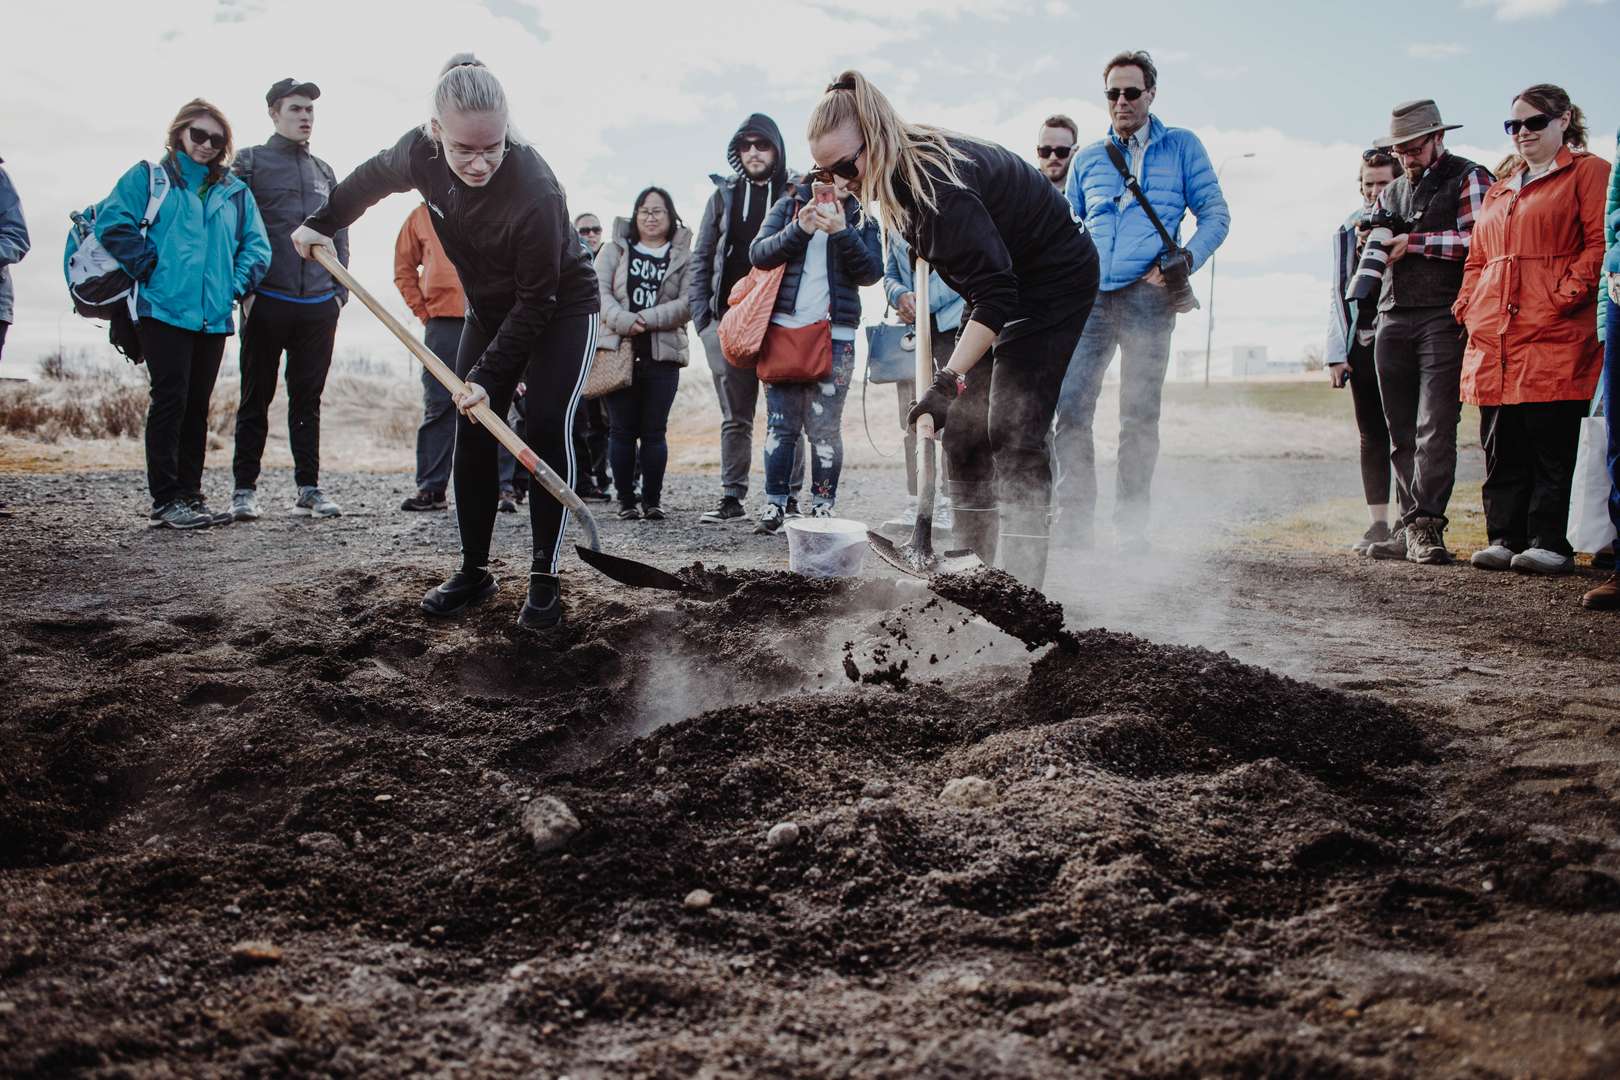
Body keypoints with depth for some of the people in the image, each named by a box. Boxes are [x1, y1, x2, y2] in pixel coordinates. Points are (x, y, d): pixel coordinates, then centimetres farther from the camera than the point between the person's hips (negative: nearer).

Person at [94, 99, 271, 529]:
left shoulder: (235, 191, 16)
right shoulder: (148, 177, 4)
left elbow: (256, 244, 14)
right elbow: (112, 223, -4)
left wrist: (238, 283, -1)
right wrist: (147, 267, -8)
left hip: (214, 315, 5)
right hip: (164, 311, -5)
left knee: (198, 405, 9)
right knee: (170, 400, -9)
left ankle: (190, 494, 15)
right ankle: (166, 499, -6)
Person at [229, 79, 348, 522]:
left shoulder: (324, 172, 17)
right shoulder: (249, 162, 3)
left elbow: (339, 237, 19)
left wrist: (339, 293, 10)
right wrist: (244, 289, -9)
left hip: (318, 305, 4)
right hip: (266, 302, -4)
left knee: (308, 399, 8)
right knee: (256, 397, 2)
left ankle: (309, 485, 13)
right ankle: (245, 487, 8)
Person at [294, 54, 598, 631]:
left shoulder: (535, 189, -37)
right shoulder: (421, 151, -20)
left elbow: (535, 300, -29)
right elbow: (371, 178, 6)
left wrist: (490, 374, -28)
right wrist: (322, 223, 13)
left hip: (561, 309, -6)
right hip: (490, 310, 6)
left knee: (547, 426, -17)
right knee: (472, 432, 0)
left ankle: (545, 578, -11)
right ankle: (474, 570, 9)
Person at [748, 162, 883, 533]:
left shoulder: (861, 219, 10)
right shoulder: (789, 206, 11)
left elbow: (871, 272, -3)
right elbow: (758, 253, 0)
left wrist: (842, 232, -15)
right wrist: (800, 229, -14)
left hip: (834, 337, -1)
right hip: (783, 329, 1)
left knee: (824, 428, -2)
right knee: (781, 425, 1)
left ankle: (823, 509, 2)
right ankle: (775, 505, 4)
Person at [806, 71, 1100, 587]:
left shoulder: (939, 183, -34)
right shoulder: (903, 168, -6)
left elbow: (994, 295, -39)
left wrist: (949, 379, -45)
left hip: (1053, 284, -9)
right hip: (1003, 281, 10)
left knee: (1013, 431, -16)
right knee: (964, 425, 5)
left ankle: (1020, 582, -16)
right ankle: (974, 562, 10)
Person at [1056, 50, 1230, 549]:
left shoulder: (1182, 147, 10)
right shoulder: (1087, 158, 19)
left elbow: (1215, 215, 7)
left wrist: (1184, 260, -10)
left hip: (1146, 296, -3)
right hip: (1089, 296, 3)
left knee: (1140, 415, -2)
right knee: (1070, 406, -8)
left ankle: (1131, 526, 3)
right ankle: (1075, 520, -2)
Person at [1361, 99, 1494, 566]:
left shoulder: (1468, 178, 4)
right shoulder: (1391, 193, 24)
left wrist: (1414, 241, -10)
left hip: (1443, 318, -6)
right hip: (1392, 320, 6)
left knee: (1434, 428, -14)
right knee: (1402, 434, 4)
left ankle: (1426, 527, -16)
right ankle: (1410, 527, 6)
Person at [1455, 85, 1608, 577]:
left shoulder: (1588, 172, 6)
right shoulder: (1497, 191, 26)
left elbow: (1601, 242, -5)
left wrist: (1568, 292, -15)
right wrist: (1467, 303, 9)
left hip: (1554, 333, -6)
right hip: (1493, 336, 6)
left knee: (1551, 444, -6)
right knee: (1501, 447, 4)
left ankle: (1549, 542, -3)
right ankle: (1504, 538, 8)